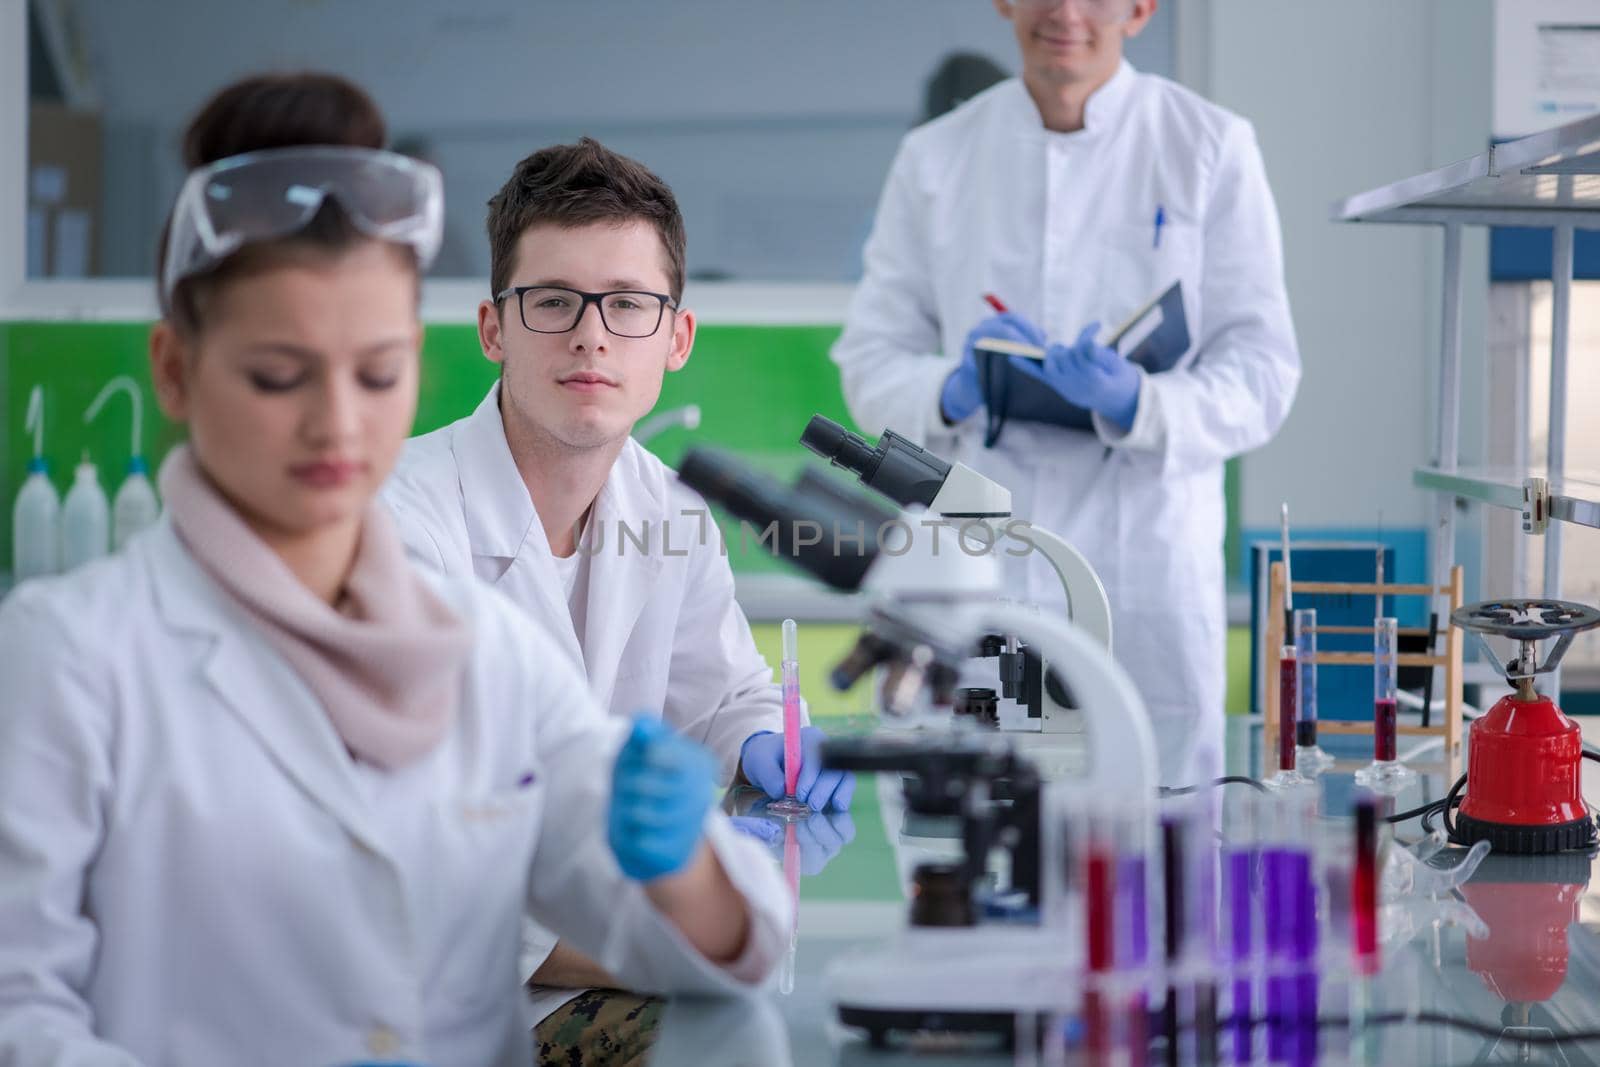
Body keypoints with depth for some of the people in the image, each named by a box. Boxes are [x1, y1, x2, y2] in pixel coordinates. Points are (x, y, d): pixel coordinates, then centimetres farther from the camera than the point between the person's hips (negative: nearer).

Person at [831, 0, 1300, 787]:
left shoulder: (1210, 148, 5)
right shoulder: (934, 159, 11)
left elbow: (1262, 375, 0)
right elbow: (869, 361, 9)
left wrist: (1138, 403, -19)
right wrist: (952, 393, -13)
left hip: (1146, 571, -1)